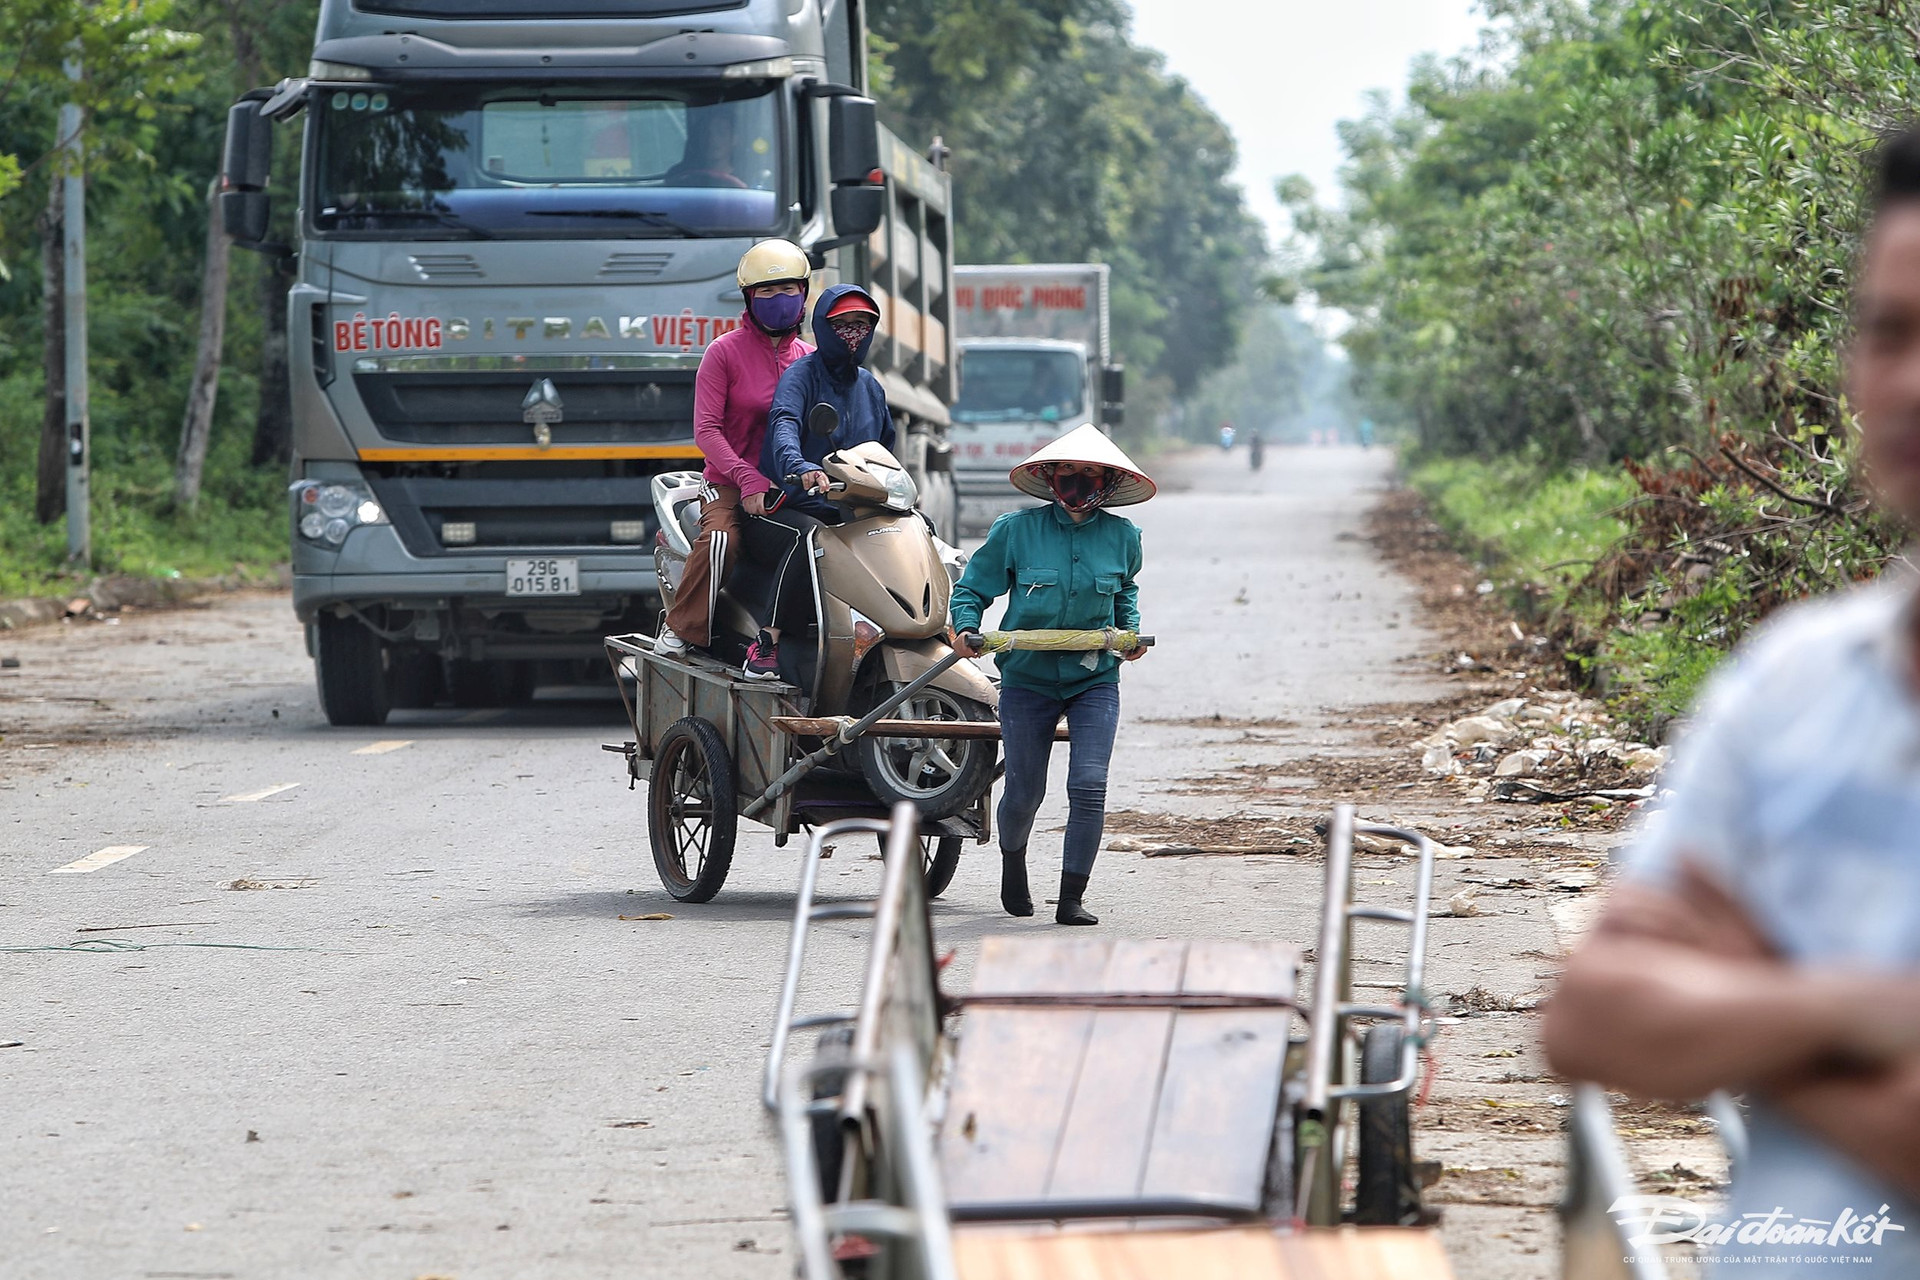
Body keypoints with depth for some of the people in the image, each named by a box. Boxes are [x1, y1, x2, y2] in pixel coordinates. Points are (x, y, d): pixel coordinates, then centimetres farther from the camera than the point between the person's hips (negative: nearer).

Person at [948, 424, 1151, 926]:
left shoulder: (1121, 536, 1)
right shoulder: (1016, 530, -6)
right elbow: (971, 588, 3)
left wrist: (1131, 629, 4)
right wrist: (964, 628, -16)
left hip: (1094, 680, 0)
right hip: (1028, 677, 0)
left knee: (1089, 785, -16)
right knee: (1024, 791, 9)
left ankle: (1072, 898, -6)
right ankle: (1013, 857, 44)